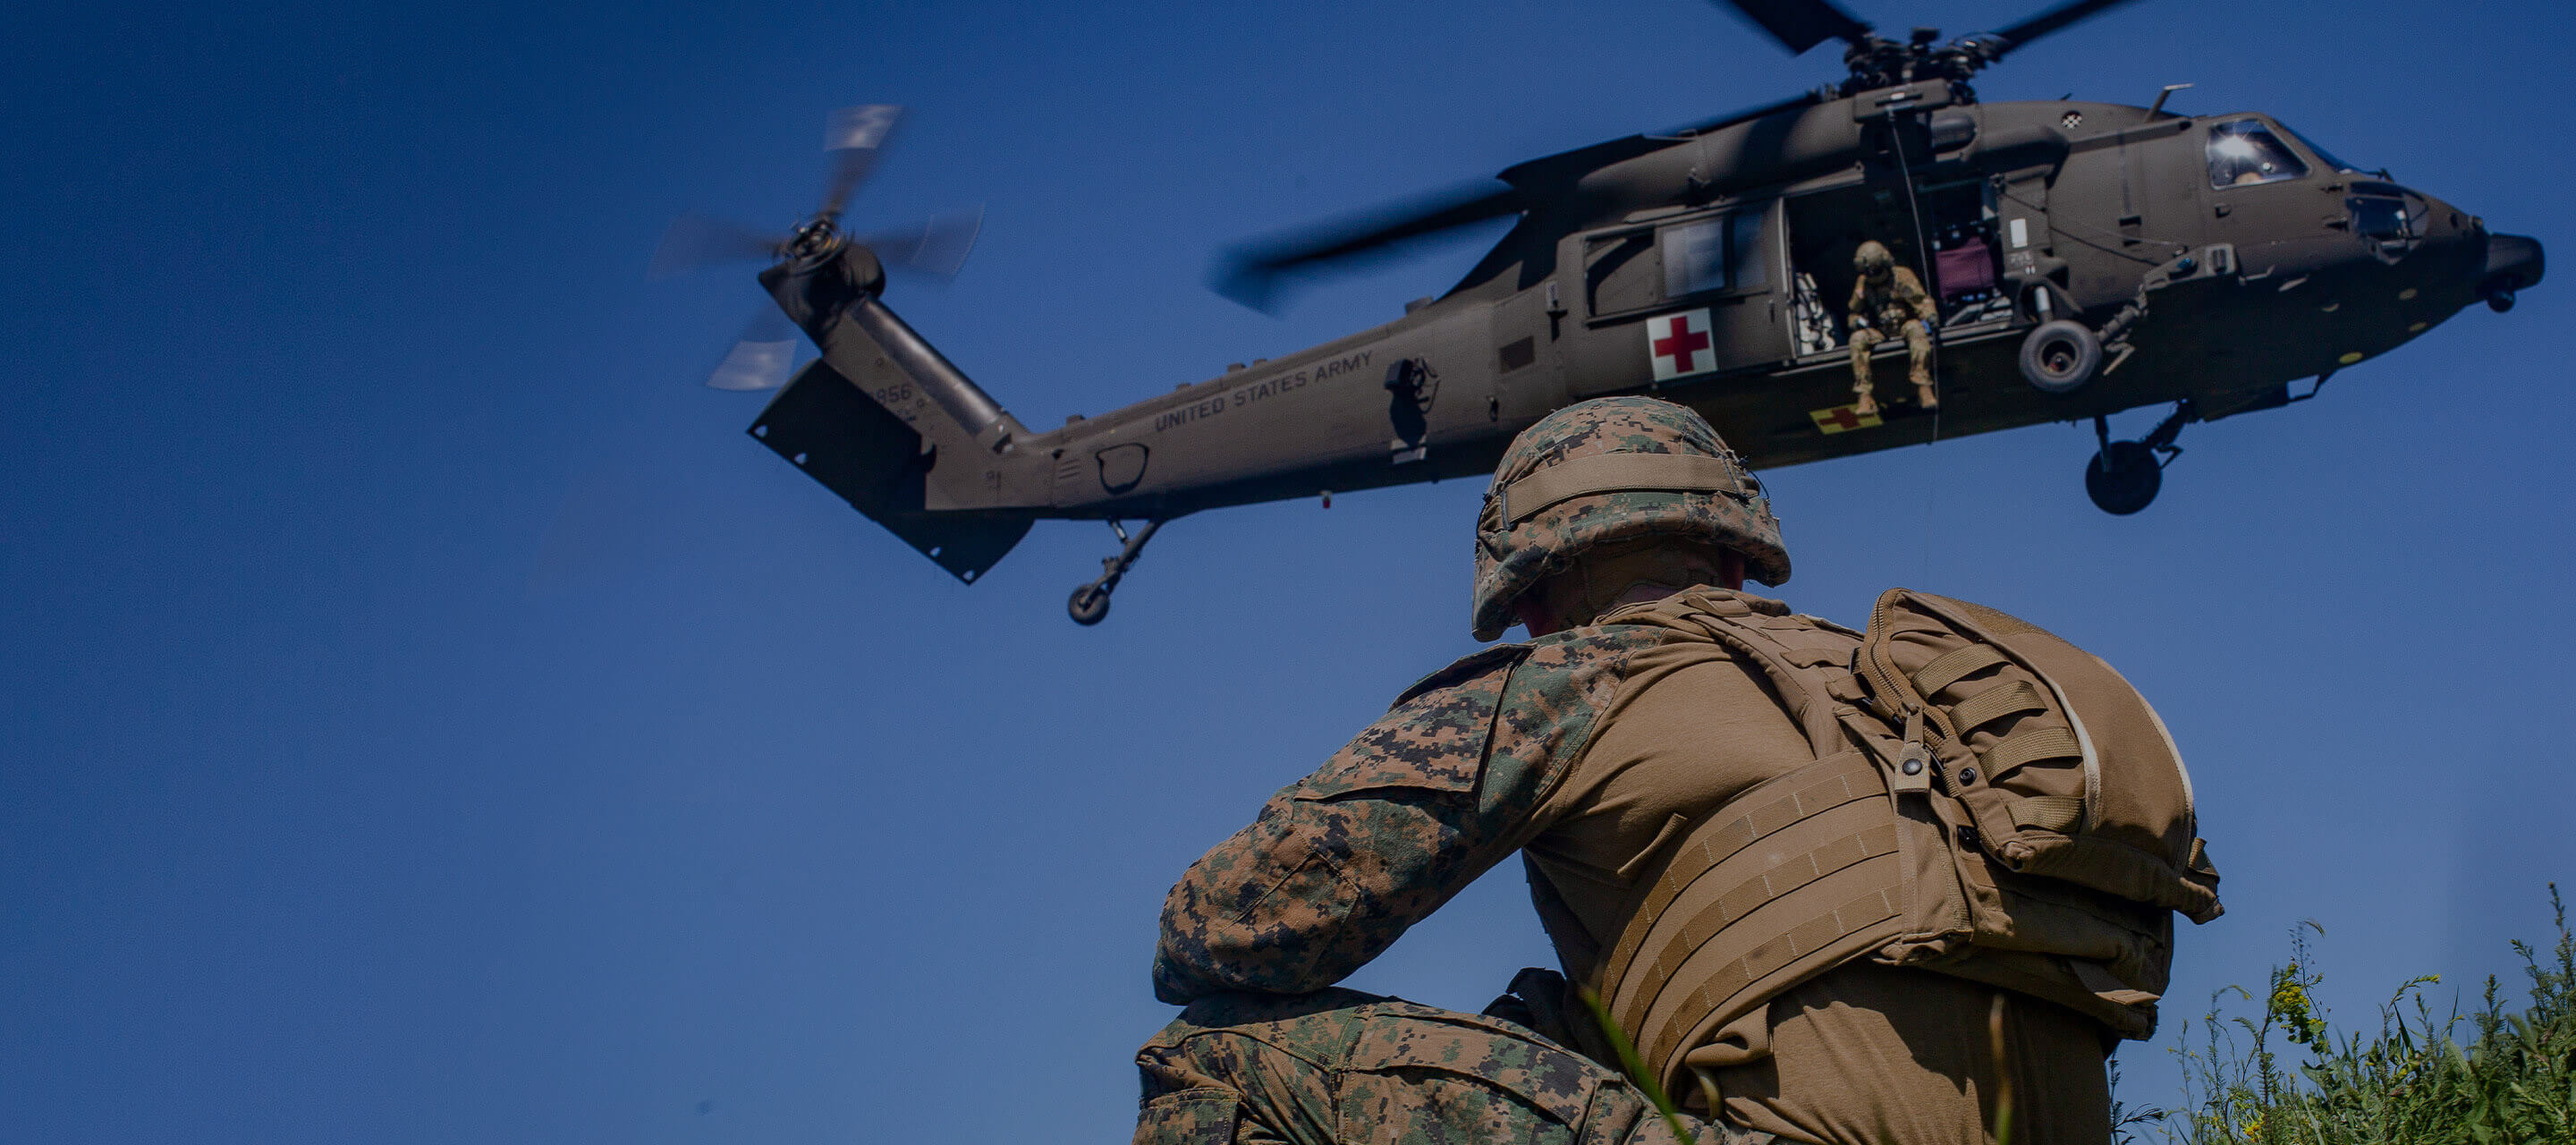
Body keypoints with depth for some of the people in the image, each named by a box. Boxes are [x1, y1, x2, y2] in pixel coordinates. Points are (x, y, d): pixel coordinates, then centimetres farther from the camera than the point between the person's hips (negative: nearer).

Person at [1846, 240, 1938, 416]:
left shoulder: (1902, 276, -3)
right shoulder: (1863, 283, 8)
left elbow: (1921, 300, -6)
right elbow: (1855, 311, 17)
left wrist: (1930, 316, -27)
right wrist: (1857, 321, -7)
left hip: (1905, 326, -3)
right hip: (1880, 333, 3)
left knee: (1916, 329, -37)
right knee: (1857, 339, -26)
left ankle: (1923, 389, -43)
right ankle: (1866, 397, -30)